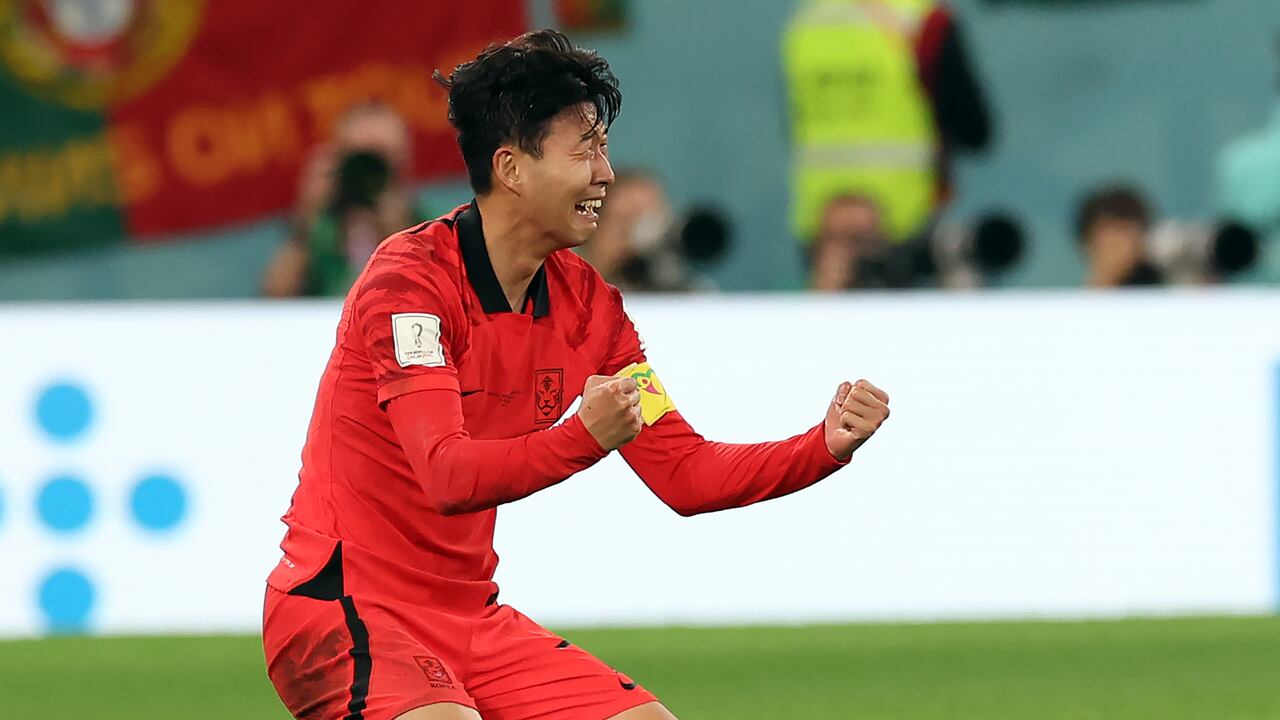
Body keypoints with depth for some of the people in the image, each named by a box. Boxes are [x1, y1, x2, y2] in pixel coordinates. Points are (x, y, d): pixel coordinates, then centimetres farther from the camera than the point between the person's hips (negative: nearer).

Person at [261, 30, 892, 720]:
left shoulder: (589, 305, 6)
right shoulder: (408, 279, -16)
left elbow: (684, 474, 7)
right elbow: (446, 474, -28)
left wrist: (827, 445, -8)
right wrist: (583, 437, -43)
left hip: (469, 616, 8)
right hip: (345, 615, -8)